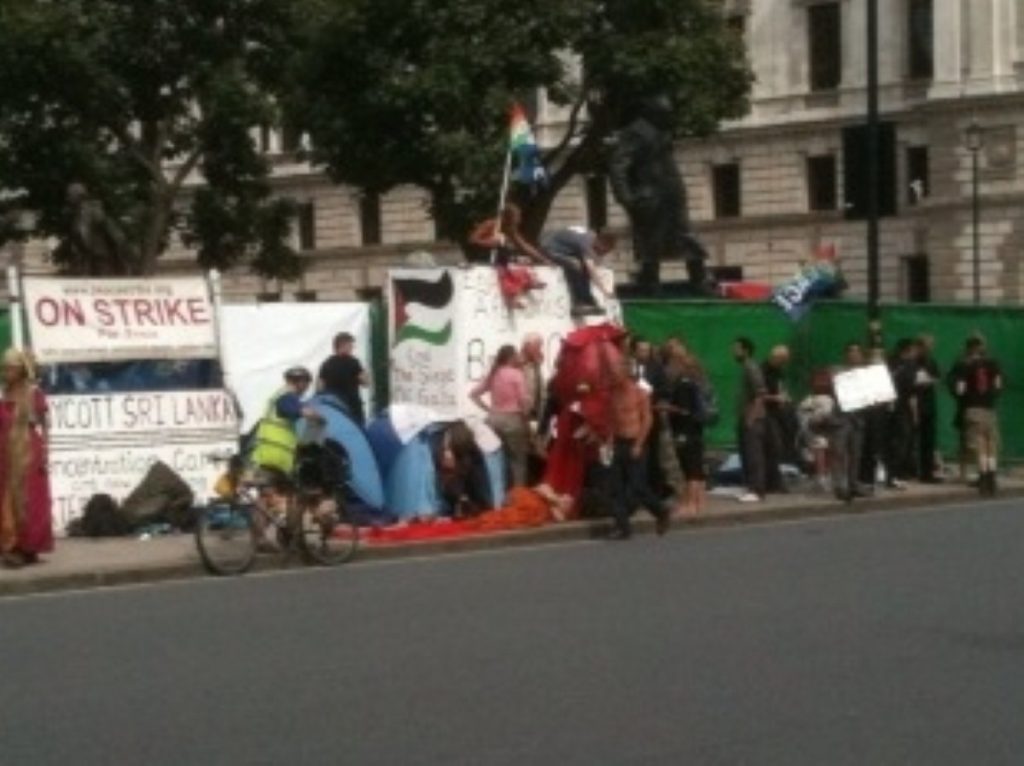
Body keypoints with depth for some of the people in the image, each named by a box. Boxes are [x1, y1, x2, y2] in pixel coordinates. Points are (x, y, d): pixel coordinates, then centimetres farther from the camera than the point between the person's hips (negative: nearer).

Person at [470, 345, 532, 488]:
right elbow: (524, 399, -17)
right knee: (518, 460, 0)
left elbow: (473, 394, 12)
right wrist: (526, 412, 1)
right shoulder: (516, 374, -9)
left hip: (494, 419, 7)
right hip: (513, 419, -6)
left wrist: (488, 408, 11)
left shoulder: (492, 375, 10)